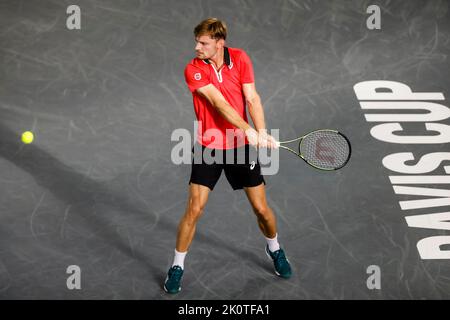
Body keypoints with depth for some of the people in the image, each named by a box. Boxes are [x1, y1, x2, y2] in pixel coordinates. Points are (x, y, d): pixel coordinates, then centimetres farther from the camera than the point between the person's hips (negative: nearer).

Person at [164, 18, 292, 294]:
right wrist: (248, 130, -35)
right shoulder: (193, 69, -13)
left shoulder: (240, 58, -5)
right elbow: (219, 103, -24)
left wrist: (262, 131, -25)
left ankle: (274, 248, 37)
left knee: (262, 209, 6)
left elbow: (252, 98, -10)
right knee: (194, 209, -7)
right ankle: (177, 266, 13)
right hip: (209, 147, -2)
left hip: (242, 145, 2)